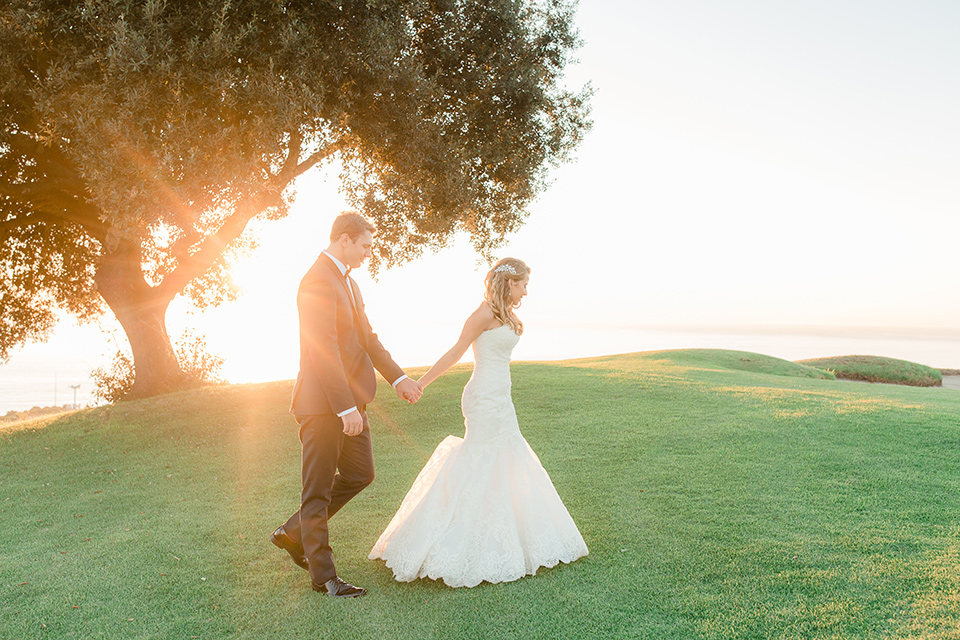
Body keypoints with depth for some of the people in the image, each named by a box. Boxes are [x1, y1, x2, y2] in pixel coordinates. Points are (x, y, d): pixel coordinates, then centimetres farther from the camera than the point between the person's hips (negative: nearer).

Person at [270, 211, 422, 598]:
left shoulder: (348, 282, 16)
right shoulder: (318, 281, -17)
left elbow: (367, 338, 18)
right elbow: (323, 351, -23)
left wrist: (398, 378, 9)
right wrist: (347, 408, -23)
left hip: (349, 401, 10)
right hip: (323, 404, -10)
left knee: (360, 474, 15)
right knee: (319, 489, 3)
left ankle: (293, 533, 30)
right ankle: (323, 576, 15)